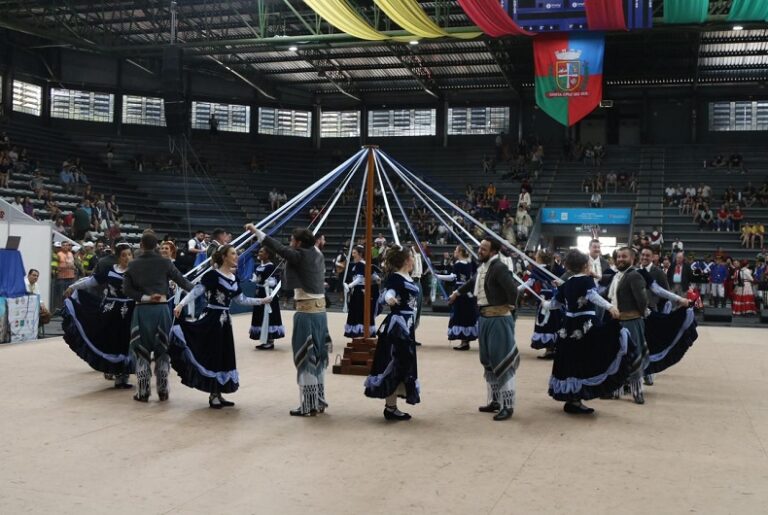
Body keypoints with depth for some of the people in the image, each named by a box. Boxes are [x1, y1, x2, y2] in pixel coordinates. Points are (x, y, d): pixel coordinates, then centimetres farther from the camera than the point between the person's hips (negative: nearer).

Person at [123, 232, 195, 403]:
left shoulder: (133, 265, 0)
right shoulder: (165, 262, -3)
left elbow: (127, 289, -6)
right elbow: (181, 280, 3)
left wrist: (145, 297, -7)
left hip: (142, 310, 0)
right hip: (161, 309, 0)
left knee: (142, 352, 9)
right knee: (162, 351, 11)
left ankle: (143, 392, 10)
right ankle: (163, 391, 13)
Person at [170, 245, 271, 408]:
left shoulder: (234, 278, 10)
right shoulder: (213, 275, -11)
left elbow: (241, 299, 17)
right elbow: (196, 291, -16)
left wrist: (262, 301, 17)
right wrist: (181, 304, -29)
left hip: (225, 319, 8)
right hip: (211, 318, -8)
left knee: (225, 356, 10)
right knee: (212, 355, -3)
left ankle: (217, 394, 20)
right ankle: (213, 395, 7)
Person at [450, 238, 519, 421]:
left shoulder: (499, 267, -18)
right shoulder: (482, 267, 11)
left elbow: (512, 288, -30)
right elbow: (472, 282, 30)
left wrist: (510, 305, -13)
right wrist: (457, 293, 43)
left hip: (499, 319, -10)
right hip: (484, 318, 10)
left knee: (502, 360, -6)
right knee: (488, 360, 15)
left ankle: (508, 406, -1)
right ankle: (495, 401, 26)